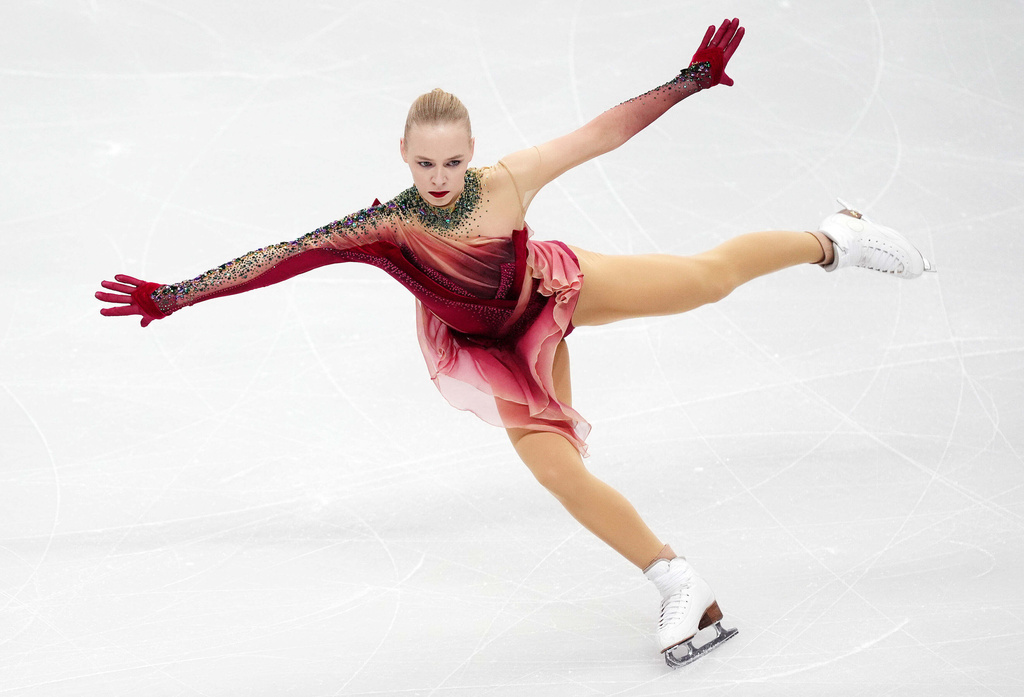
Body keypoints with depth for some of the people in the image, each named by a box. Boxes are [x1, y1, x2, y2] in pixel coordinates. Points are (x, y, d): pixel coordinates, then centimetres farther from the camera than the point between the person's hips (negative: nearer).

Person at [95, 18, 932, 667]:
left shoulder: (506, 181, -32)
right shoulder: (387, 227, -35)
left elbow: (605, 130, -25)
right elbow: (277, 258, -35)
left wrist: (696, 76, -26)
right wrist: (171, 296, -38)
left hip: (552, 289, 1)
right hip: (490, 348, 0)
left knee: (710, 275, -1)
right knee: (556, 469, -11)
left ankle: (832, 241, 29)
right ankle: (681, 587, 4)